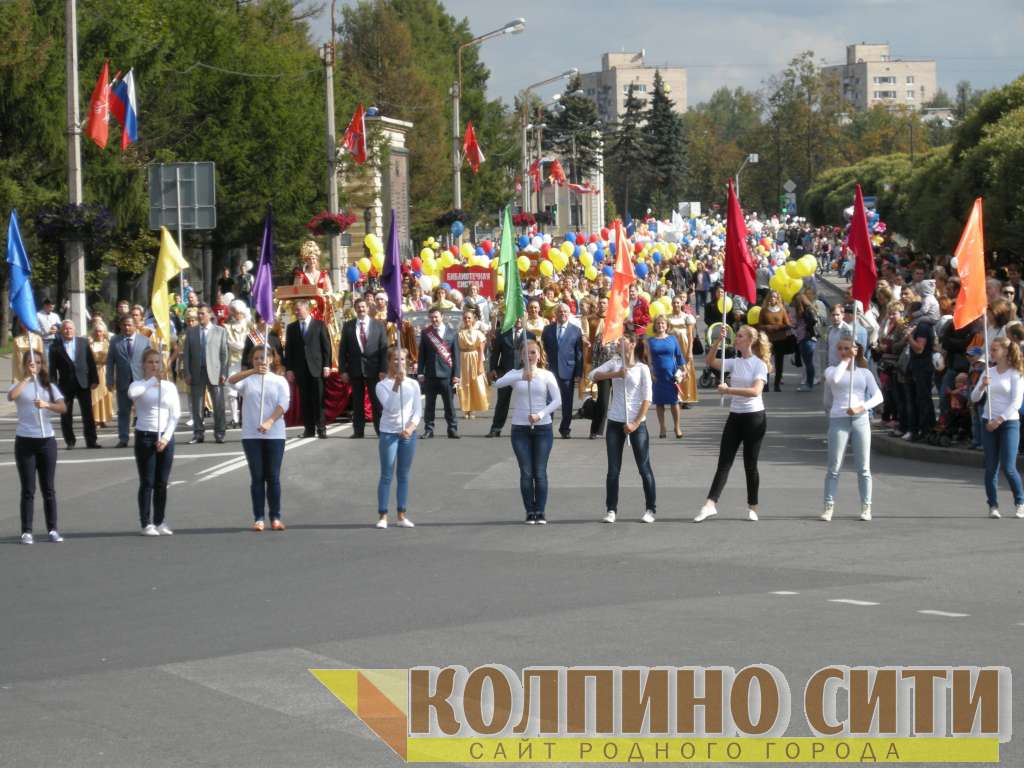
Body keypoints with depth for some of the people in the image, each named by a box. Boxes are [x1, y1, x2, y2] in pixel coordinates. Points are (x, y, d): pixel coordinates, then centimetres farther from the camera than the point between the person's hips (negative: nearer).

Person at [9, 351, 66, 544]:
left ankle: (52, 529, 11)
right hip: (25, 441, -2)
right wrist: (27, 378, -21)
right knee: (28, 489, -1)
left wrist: (46, 405, -26)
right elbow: (11, 396, -23)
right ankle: (26, 532, 2)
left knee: (48, 488, 6)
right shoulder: (20, 386, 1)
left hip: (46, 440, 2)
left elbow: (62, 407, -7)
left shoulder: (49, 386, 8)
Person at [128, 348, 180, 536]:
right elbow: (132, 393, -27)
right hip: (145, 436, -3)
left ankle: (160, 522, 15)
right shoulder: (139, 385, -1)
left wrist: (166, 437, -8)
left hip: (165, 437, 3)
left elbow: (176, 414, 4)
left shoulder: (169, 386, 8)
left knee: (162, 482, 7)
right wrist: (153, 380, -21)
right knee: (147, 482, -2)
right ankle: (146, 524, 3)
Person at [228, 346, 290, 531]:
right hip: (251, 435, 0)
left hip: (274, 434, 0)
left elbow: (284, 404, -6)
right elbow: (231, 381, -14)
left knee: (273, 477, 1)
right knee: (257, 477, 1)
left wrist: (269, 422, -22)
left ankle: (275, 518, 7)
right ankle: (258, 518, 4)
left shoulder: (279, 381, 6)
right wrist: (253, 371, -28)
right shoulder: (247, 380, 7)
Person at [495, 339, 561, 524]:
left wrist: (541, 414, -20)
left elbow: (557, 400, -6)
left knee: (540, 472, 0)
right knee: (526, 472, 0)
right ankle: (530, 512, 7)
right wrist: (521, 376, -33)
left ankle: (541, 512, 6)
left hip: (542, 427, -1)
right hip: (520, 428, 1)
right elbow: (498, 383, -18)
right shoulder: (515, 374, 3)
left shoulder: (547, 375, 2)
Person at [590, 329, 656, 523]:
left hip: (637, 423, -3)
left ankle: (650, 509, 7)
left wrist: (636, 423, -13)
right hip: (615, 422, 3)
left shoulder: (642, 368, -3)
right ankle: (611, 510, 8)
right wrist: (615, 374, -20)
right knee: (613, 470, 3)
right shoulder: (614, 363, 6)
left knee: (644, 467, 0)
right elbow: (593, 374, -6)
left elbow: (647, 398, -6)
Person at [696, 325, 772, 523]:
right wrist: (718, 341, -8)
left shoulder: (759, 364, -10)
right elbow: (711, 361, 3)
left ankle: (752, 508, 14)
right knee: (724, 462, -1)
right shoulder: (734, 362, 7)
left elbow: (756, 390, -23)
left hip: (754, 417, -5)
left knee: (750, 464, 3)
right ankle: (710, 504, -6)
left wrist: (729, 390, -25)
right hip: (735, 416, 5)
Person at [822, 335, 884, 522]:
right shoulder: (832, 370, 9)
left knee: (864, 467, 3)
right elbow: (834, 379, -16)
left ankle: (866, 507, 8)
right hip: (838, 420, -1)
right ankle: (829, 507, -1)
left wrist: (861, 407, -15)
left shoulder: (864, 373, 11)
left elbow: (878, 397, 1)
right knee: (834, 467, -4)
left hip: (860, 420, 1)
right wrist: (845, 361, -2)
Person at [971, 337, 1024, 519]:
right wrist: (982, 386, -12)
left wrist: (1000, 419, -19)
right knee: (991, 468, 1)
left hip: (1009, 423, -5)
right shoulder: (988, 372, 11)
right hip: (989, 423, 5)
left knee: (1008, 467, -9)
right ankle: (993, 506, 7)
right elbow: (974, 398, 8)